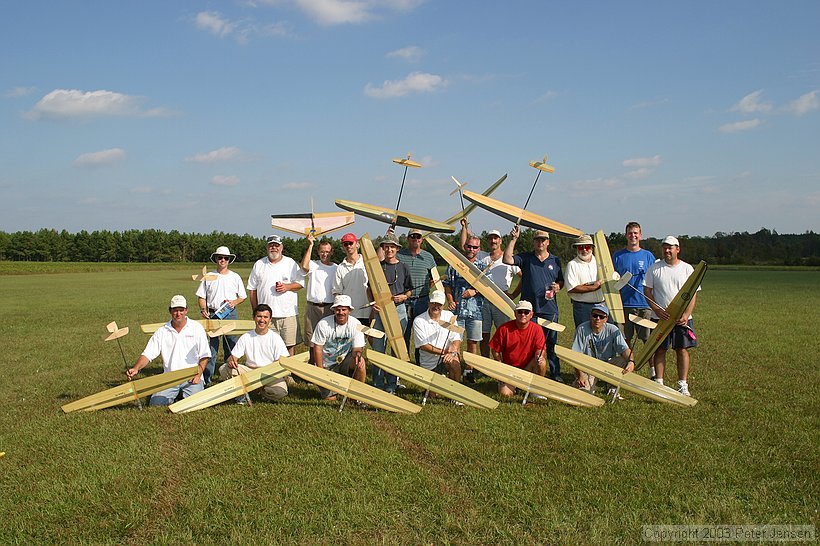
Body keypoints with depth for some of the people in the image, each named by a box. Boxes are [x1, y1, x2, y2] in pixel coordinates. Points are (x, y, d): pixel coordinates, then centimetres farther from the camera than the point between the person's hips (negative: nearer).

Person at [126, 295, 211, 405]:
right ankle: (174, 394, 15)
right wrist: (136, 368, -18)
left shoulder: (197, 328, 2)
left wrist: (198, 374, -13)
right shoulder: (162, 332, 7)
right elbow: (148, 354, 2)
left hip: (191, 378, -2)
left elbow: (204, 355, 1)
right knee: (155, 403, -17)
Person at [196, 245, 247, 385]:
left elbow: (243, 296, 11)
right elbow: (201, 296, 8)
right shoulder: (208, 277, 6)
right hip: (213, 314, -1)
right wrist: (203, 309, -8)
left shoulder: (235, 277, 7)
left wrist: (234, 302, -9)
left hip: (230, 314, 1)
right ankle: (206, 378, 0)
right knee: (212, 345, -3)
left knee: (231, 346, 6)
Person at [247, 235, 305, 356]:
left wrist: (287, 287, -11)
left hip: (288, 313, -1)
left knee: (289, 345, 0)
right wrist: (255, 310, 7)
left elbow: (301, 283, 8)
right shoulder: (259, 264, 11)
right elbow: (252, 289, 13)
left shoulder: (291, 263, 8)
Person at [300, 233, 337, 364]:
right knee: (312, 338, 6)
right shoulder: (313, 265, 4)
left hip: (330, 307, 0)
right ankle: (312, 363, 18)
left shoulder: (336, 268, 9)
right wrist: (310, 245, -19)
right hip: (313, 307, 0)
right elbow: (304, 266, -22)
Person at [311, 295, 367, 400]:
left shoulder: (356, 324, -9)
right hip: (327, 365, -1)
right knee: (330, 397, -14)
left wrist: (357, 355, -35)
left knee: (360, 362, -31)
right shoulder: (323, 324, -14)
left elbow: (357, 349, -9)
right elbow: (317, 349, -10)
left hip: (345, 360, 1)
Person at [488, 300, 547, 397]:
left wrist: (539, 355, -34)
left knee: (541, 362, -31)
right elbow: (495, 350, -3)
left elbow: (540, 349, -10)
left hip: (528, 367, 0)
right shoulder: (504, 328, -11)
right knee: (505, 394, -22)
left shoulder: (537, 329, -8)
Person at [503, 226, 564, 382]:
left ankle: (555, 374, 15)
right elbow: (507, 260, -10)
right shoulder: (525, 258, 6)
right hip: (529, 309, -1)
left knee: (551, 343, 6)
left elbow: (561, 281, 20)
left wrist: (557, 286, -3)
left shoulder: (555, 261, 13)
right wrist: (513, 239, -13)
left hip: (549, 309, 1)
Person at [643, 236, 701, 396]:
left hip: (682, 318, 0)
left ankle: (683, 385, 6)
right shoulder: (654, 268, 4)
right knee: (660, 350, 2)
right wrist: (656, 309, -11)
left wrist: (686, 315, -12)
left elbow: (693, 294, 2)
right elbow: (647, 291, 3)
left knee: (682, 349, 0)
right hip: (660, 317, 0)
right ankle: (659, 383, 7)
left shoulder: (687, 269, 5)